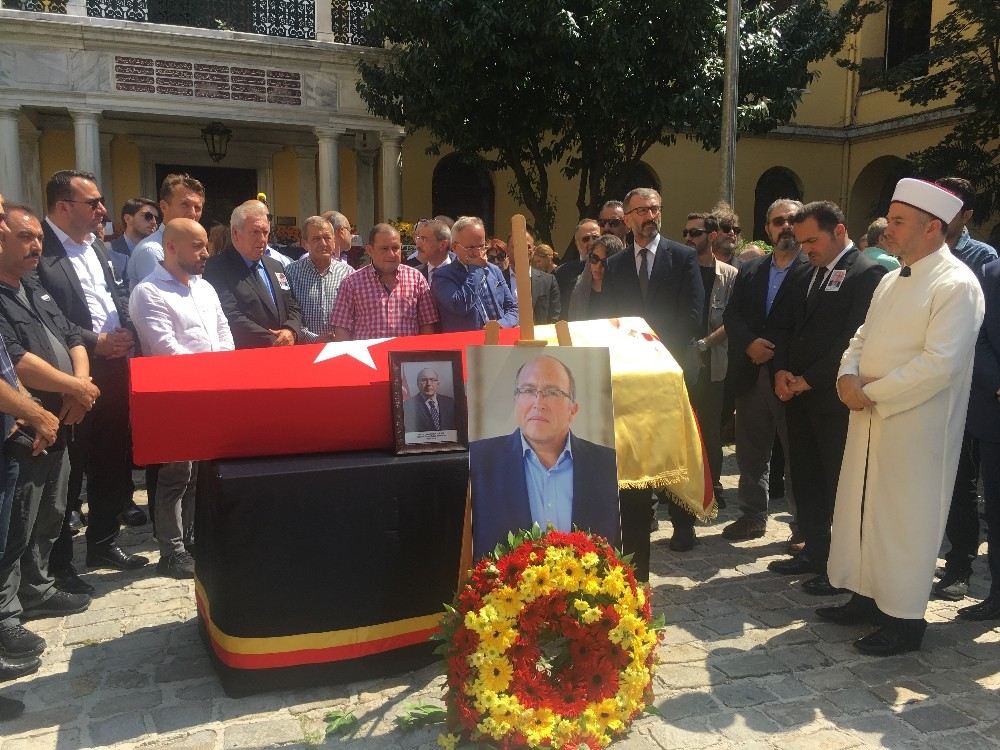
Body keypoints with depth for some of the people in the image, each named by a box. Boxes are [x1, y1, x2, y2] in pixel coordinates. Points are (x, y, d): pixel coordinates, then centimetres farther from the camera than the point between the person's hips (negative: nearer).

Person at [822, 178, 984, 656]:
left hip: (915, 424, -8)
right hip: (869, 418, 8)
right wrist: (848, 375, -4)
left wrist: (871, 394, -17)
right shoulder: (893, 279, 13)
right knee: (862, 507, 15)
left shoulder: (956, 285, -14)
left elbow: (939, 364, -22)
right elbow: (863, 337, 17)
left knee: (904, 518, 2)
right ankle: (867, 597, 31)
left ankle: (904, 617, 18)